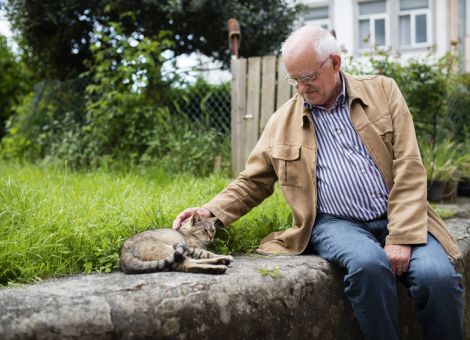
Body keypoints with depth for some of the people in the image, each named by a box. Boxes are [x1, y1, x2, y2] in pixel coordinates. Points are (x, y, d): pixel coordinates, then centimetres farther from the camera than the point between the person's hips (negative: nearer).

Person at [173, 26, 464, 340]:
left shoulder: (382, 91, 7)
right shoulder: (283, 121, 11)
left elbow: (408, 167, 0)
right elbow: (253, 182, 16)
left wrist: (401, 237, -10)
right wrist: (212, 211, -3)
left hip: (397, 218, 1)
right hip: (335, 223, 0)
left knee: (437, 276, -27)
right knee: (369, 264, -33)